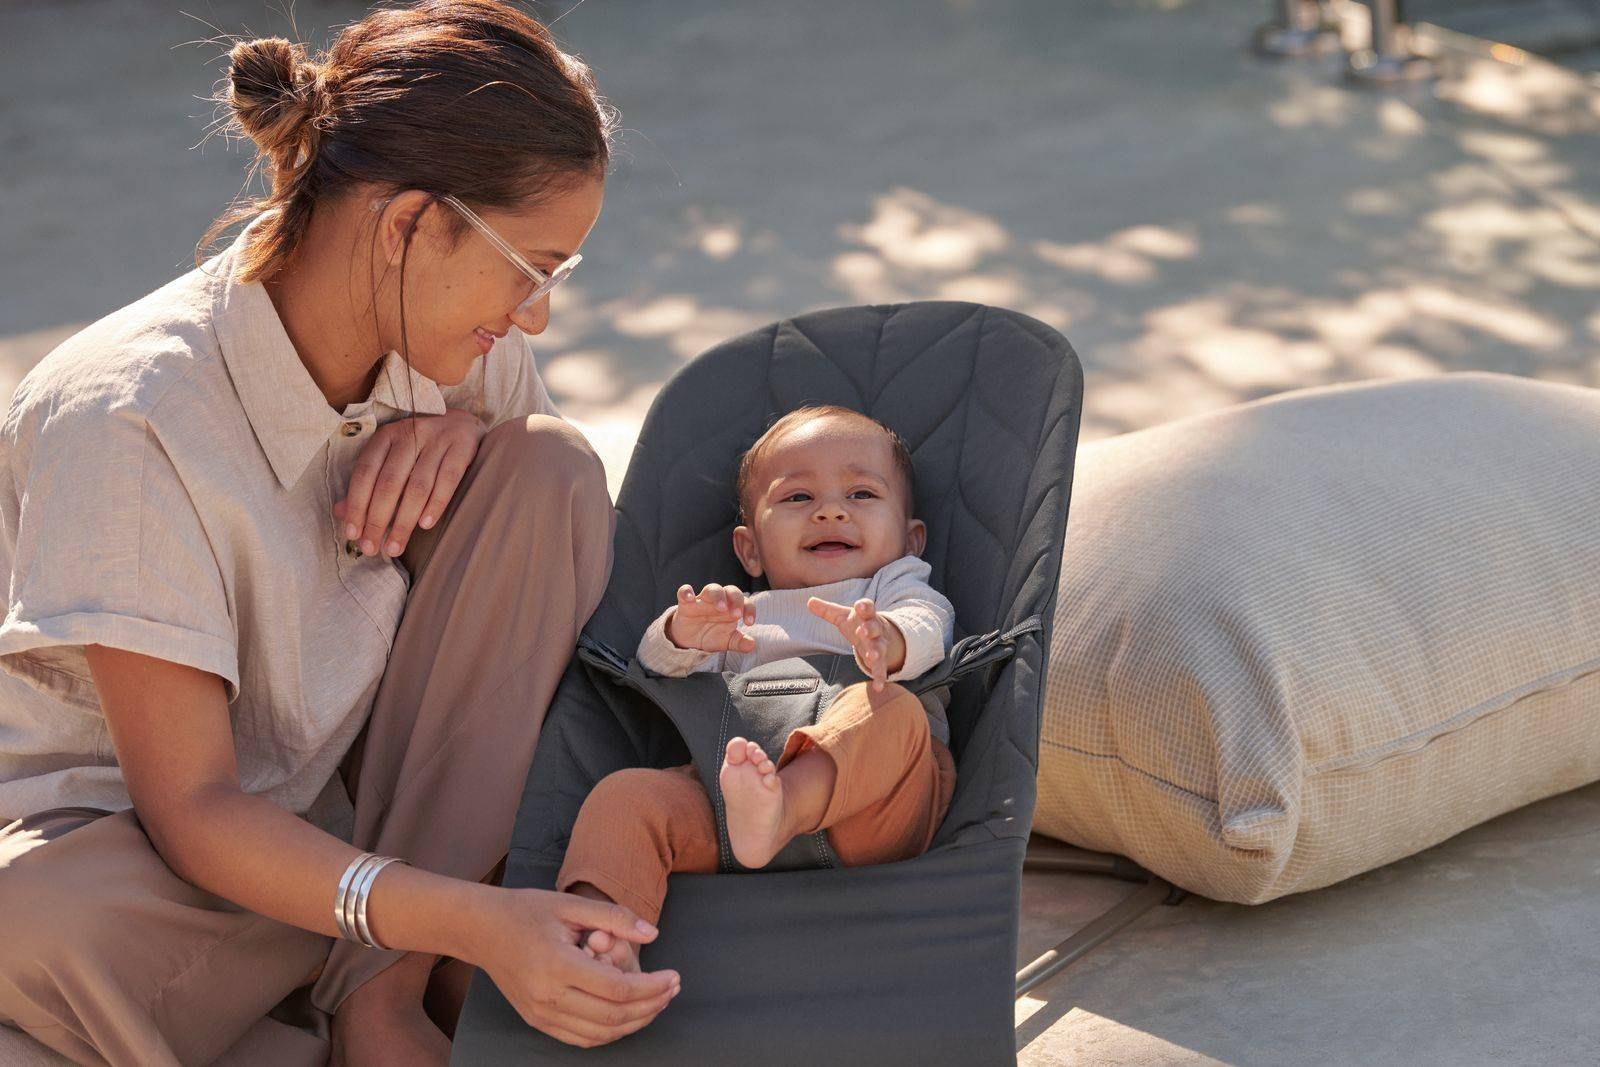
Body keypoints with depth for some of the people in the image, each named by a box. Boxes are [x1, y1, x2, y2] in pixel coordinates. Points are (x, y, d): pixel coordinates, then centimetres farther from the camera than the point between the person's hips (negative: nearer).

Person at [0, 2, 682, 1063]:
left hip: (371, 784, 6)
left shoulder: (452, 340, -8)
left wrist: (462, 430, -17)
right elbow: (191, 807, -27)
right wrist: (473, 922, -43)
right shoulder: (131, 418, -27)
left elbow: (578, 553, 6)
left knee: (550, 468, -17)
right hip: (142, 833, -5)